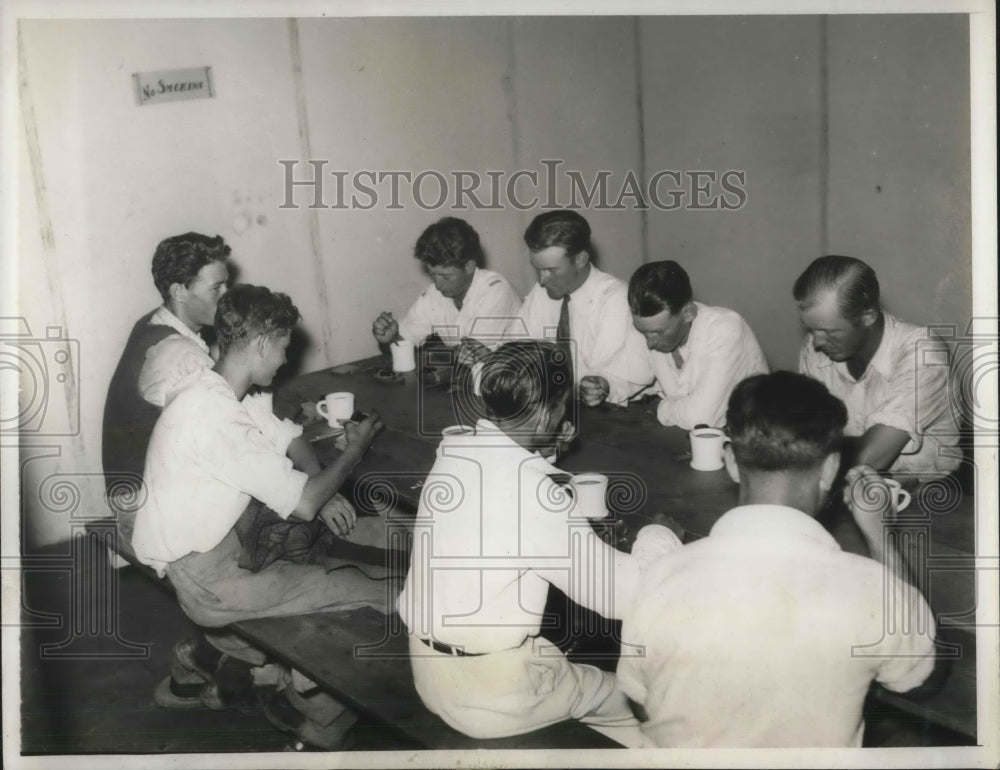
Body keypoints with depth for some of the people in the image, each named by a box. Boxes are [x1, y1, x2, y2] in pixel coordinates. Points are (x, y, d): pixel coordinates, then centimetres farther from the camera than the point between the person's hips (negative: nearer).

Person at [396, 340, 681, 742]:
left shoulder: (454, 452, -2)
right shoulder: (535, 495, -25)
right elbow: (620, 592, -17)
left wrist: (545, 447, 10)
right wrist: (658, 537, 0)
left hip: (429, 668, 8)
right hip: (488, 696, -7)